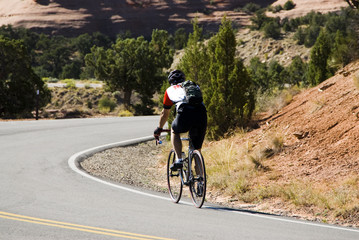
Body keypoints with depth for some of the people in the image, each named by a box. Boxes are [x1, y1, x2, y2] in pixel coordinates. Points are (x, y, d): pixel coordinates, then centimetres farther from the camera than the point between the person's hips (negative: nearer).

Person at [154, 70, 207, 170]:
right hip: (202, 114, 3)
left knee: (175, 131, 29)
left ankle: (179, 160, 11)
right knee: (197, 149, 18)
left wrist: (159, 129, 52)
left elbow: (165, 113, 36)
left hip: (185, 113, -3)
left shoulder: (170, 90, 28)